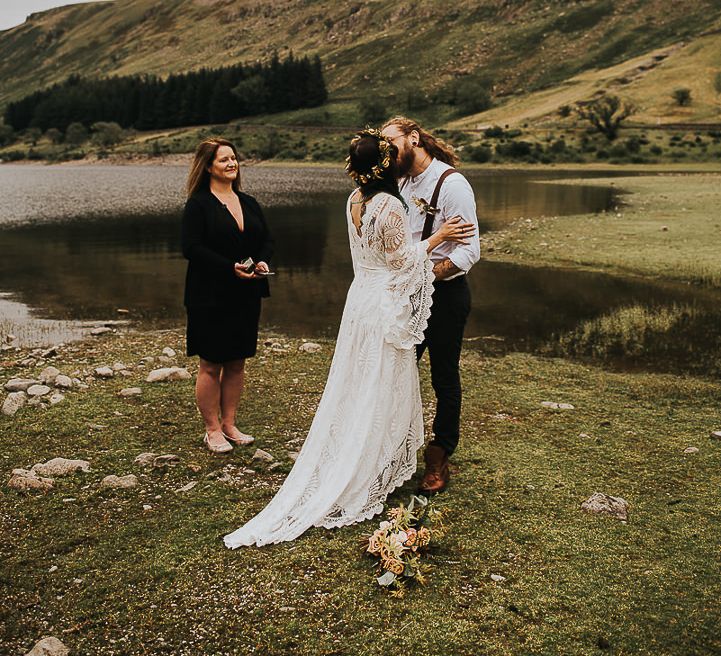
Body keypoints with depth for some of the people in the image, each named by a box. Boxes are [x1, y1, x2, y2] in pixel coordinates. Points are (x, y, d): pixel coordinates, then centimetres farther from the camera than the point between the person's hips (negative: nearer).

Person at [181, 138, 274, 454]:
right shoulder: (198, 204, -7)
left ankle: (229, 424, 22)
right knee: (211, 365, 2)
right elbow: (191, 248, -16)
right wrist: (231, 268, -22)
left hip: (245, 297, 6)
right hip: (211, 297, -6)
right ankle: (212, 430, 12)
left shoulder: (249, 203, 13)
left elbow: (266, 239, 16)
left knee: (237, 363, 11)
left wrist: (262, 261, -6)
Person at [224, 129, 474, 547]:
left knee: (354, 390, 17)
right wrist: (437, 239, -8)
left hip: (361, 296, 8)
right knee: (380, 394, 3)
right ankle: (363, 483, 13)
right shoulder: (390, 207, -21)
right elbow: (401, 260, -14)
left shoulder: (355, 200, 4)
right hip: (386, 305, -8)